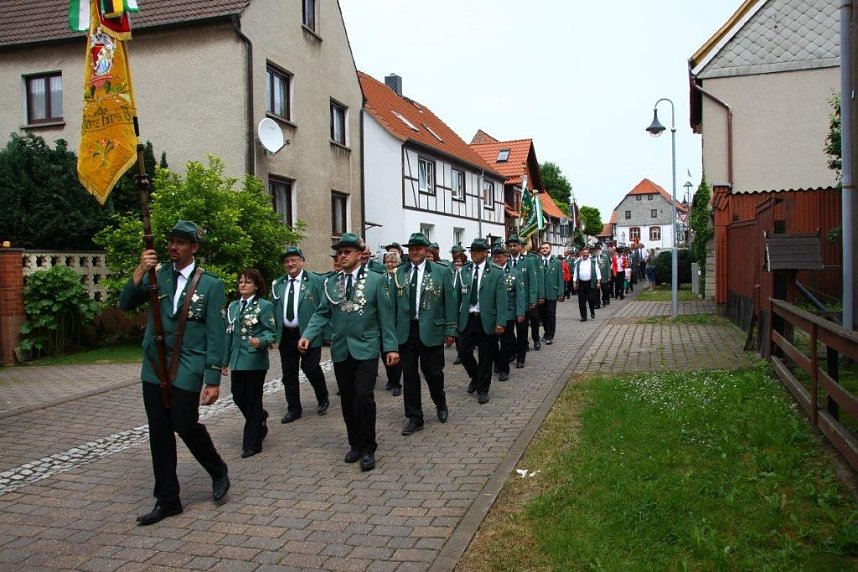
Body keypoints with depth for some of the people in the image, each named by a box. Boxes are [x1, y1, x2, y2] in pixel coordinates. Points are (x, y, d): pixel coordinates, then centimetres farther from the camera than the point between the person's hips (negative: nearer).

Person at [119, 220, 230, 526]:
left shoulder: (210, 284, -5)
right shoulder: (156, 275, 7)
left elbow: (215, 334, -7)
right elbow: (126, 304, 0)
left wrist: (213, 379, -11)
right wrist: (139, 272, -16)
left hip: (187, 369, -4)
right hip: (154, 367, 4)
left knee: (185, 425, -4)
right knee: (159, 433, 8)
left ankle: (218, 472, 25)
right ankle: (167, 500, 21)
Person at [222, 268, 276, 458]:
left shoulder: (264, 306, -6)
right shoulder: (233, 306, 11)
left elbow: (271, 332, -10)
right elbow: (229, 334, 14)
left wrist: (260, 341, -31)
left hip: (255, 361, -6)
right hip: (237, 360, 6)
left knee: (253, 401, 2)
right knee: (238, 398, 9)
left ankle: (252, 444, 12)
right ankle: (261, 418, 38)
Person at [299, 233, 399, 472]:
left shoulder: (376, 280, -1)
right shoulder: (330, 283, 8)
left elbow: (385, 315, -2)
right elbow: (322, 314, 8)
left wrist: (391, 347, -5)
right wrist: (307, 335, -8)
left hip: (366, 349, -4)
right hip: (340, 350, 4)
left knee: (364, 396, -12)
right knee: (347, 399, 9)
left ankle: (368, 448, 3)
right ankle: (355, 444, 25)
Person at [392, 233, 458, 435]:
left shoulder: (440, 272, -1)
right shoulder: (399, 273, 7)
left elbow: (449, 302, -1)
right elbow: (393, 302, 9)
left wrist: (450, 330, -4)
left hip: (431, 330, -3)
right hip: (405, 331, 3)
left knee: (433, 371, 4)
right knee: (409, 375, 6)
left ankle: (440, 403, 35)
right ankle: (414, 418, 17)